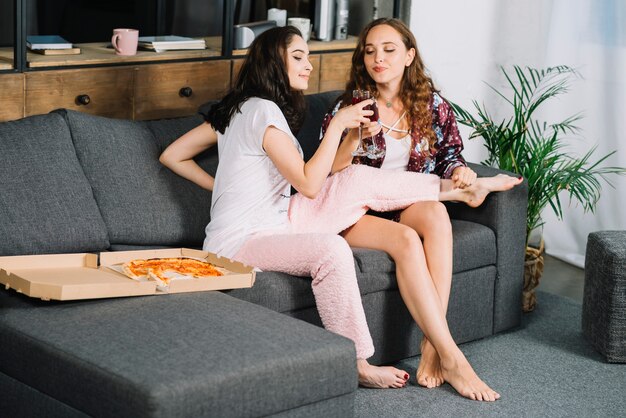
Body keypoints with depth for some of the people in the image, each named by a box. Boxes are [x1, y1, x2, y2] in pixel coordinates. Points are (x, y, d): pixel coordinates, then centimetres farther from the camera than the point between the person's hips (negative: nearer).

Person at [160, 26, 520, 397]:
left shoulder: (238, 108, 11)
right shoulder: (264, 111, -17)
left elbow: (173, 155, 14)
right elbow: (309, 185, -19)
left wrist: (220, 185, 15)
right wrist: (337, 124, -15)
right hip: (240, 244, -10)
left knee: (359, 178, -2)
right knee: (331, 250, -36)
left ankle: (462, 188, 9)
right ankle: (356, 363, -26)